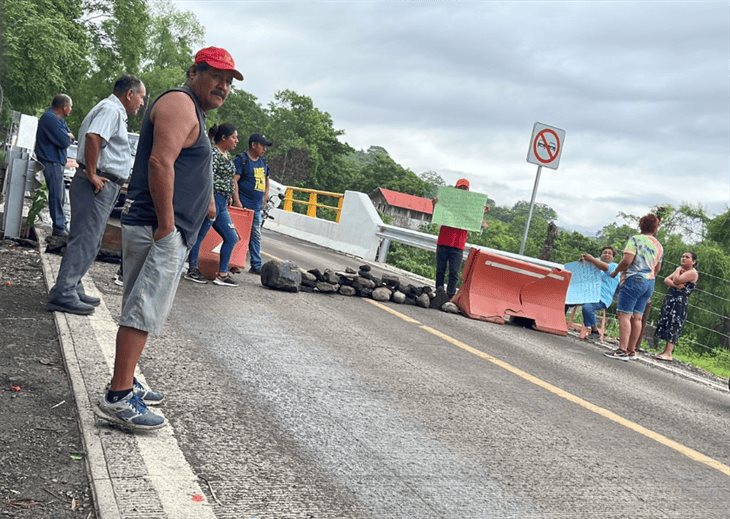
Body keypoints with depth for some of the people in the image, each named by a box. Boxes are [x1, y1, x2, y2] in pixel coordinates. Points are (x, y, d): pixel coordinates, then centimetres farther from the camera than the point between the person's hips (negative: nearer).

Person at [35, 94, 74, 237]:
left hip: (56, 161, 11)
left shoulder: (58, 118, 15)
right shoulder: (50, 118, -18)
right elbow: (64, 141, -23)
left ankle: (61, 223, 24)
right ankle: (59, 227, -8)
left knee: (60, 194, 16)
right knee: (57, 194, -10)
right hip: (51, 161, -11)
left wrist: (67, 137, -8)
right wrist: (69, 137, -1)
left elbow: (69, 137, 14)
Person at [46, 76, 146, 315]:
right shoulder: (111, 110, -11)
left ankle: (72, 289, 22)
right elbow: (93, 137, -28)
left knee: (88, 241, 15)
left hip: (102, 186, 11)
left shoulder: (113, 110, 22)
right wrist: (92, 174, -23)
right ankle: (63, 294, -9)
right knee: (85, 241, -10)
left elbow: (92, 138, 28)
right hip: (99, 185, -11)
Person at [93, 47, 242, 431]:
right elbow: (160, 163, -22)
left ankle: (125, 384, 23)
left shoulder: (192, 110, 23)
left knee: (142, 311, 15)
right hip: (159, 230, -11)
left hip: (166, 231, 11)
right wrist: (166, 225, -23)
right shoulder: (180, 104, -10)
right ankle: (117, 398, -8)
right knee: (143, 312, -11)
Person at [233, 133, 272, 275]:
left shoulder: (262, 161, 15)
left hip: (257, 207, 8)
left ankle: (256, 265, 16)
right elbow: (234, 180, -16)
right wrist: (237, 200, -22)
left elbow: (266, 179, 31)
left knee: (256, 236, 11)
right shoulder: (241, 159, -8)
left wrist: (266, 194, 18)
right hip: (243, 205, -8)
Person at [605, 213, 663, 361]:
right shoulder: (659, 246, 14)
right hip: (650, 282, 7)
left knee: (624, 314, -9)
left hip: (634, 279, -7)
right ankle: (631, 351, 12)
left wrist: (615, 271, -1)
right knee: (636, 317, 9)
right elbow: (657, 268, 22)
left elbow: (627, 260, -16)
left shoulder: (635, 239, -6)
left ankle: (622, 350, -16)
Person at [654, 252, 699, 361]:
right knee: (666, 326, 6)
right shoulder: (680, 270, 21)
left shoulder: (693, 272, -7)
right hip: (670, 300, 9)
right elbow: (666, 280, 9)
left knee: (672, 327, -13)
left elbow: (677, 280, -20)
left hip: (679, 302, -9)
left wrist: (678, 270, -1)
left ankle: (668, 354, -16)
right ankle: (665, 351, 9)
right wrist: (675, 285, -11)